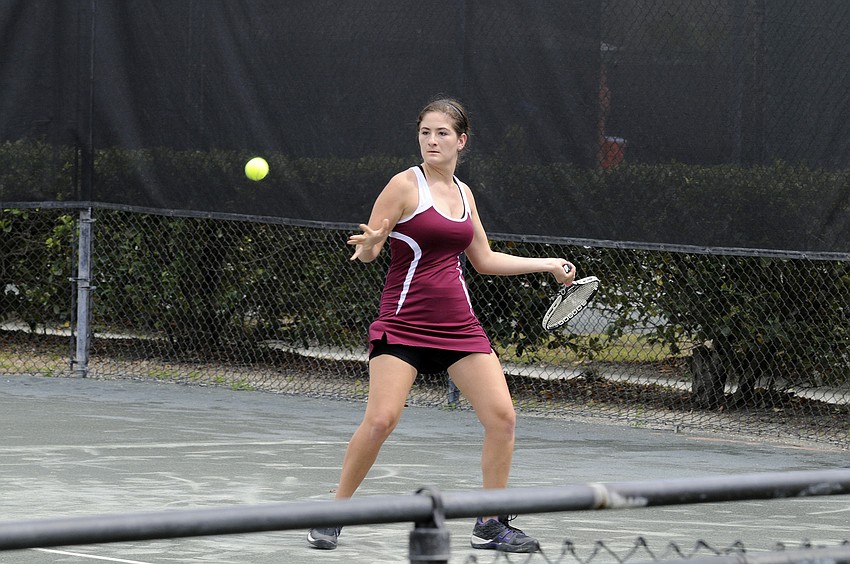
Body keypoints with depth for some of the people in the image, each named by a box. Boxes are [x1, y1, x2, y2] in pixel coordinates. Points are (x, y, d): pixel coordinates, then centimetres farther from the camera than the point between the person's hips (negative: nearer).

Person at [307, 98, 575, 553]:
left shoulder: (463, 193, 13)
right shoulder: (405, 185, -5)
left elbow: (484, 260, 22)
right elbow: (366, 251, -6)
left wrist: (548, 264, 22)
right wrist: (367, 245, -29)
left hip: (458, 324, 6)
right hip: (403, 323, -6)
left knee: (502, 416, -5)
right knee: (381, 419, -19)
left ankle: (490, 525, 8)